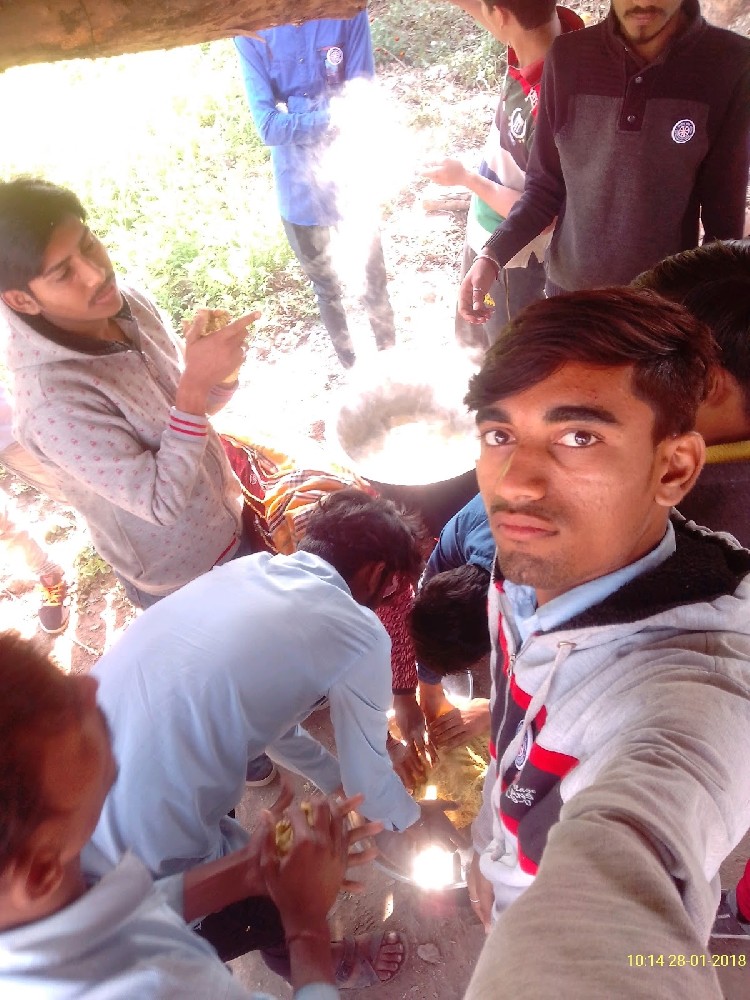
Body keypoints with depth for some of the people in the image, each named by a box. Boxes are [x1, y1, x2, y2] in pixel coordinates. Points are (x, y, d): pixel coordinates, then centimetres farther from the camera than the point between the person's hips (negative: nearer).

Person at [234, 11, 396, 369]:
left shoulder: (348, 13, -12)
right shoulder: (252, 32, -11)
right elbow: (267, 125, -18)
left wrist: (292, 118, -22)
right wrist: (331, 115, -24)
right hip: (300, 189, 1)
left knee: (373, 278, 17)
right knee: (325, 287, 20)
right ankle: (349, 365, 42)